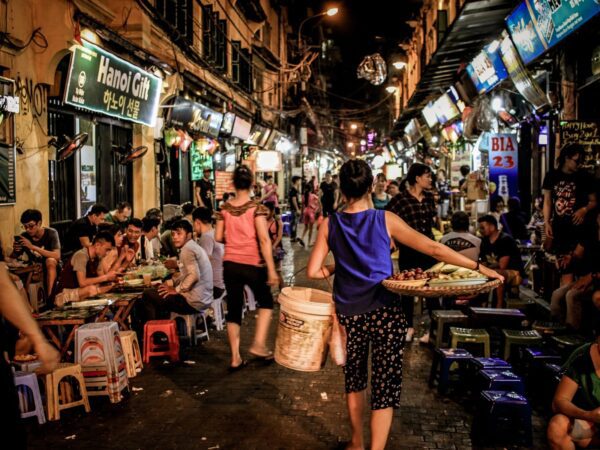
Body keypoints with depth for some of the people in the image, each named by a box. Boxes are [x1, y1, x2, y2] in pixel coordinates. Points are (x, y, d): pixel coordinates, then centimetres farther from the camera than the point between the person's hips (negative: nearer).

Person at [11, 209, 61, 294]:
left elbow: (57, 256, -31)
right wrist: (15, 251, -23)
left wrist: (33, 247, -36)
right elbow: (12, 258, 1)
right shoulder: (24, 236, -7)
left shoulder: (51, 233, -16)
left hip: (52, 269, -3)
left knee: (50, 260, -35)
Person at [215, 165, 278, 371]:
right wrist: (271, 269, -17)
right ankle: (258, 344, 7)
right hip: (253, 265, -3)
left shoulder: (225, 209, 1)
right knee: (265, 302, 19)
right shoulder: (257, 208, -11)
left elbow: (218, 237, 2)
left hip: (230, 264, 3)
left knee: (234, 308, 10)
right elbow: (264, 239, -18)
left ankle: (235, 358, 12)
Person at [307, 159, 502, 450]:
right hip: (384, 313, -3)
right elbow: (433, 249, -9)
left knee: (354, 378, 22)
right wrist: (479, 267, -3)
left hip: (348, 314, 3)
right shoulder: (386, 220, -7)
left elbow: (313, 271, -6)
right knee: (385, 386, 5)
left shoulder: (330, 225, -3)